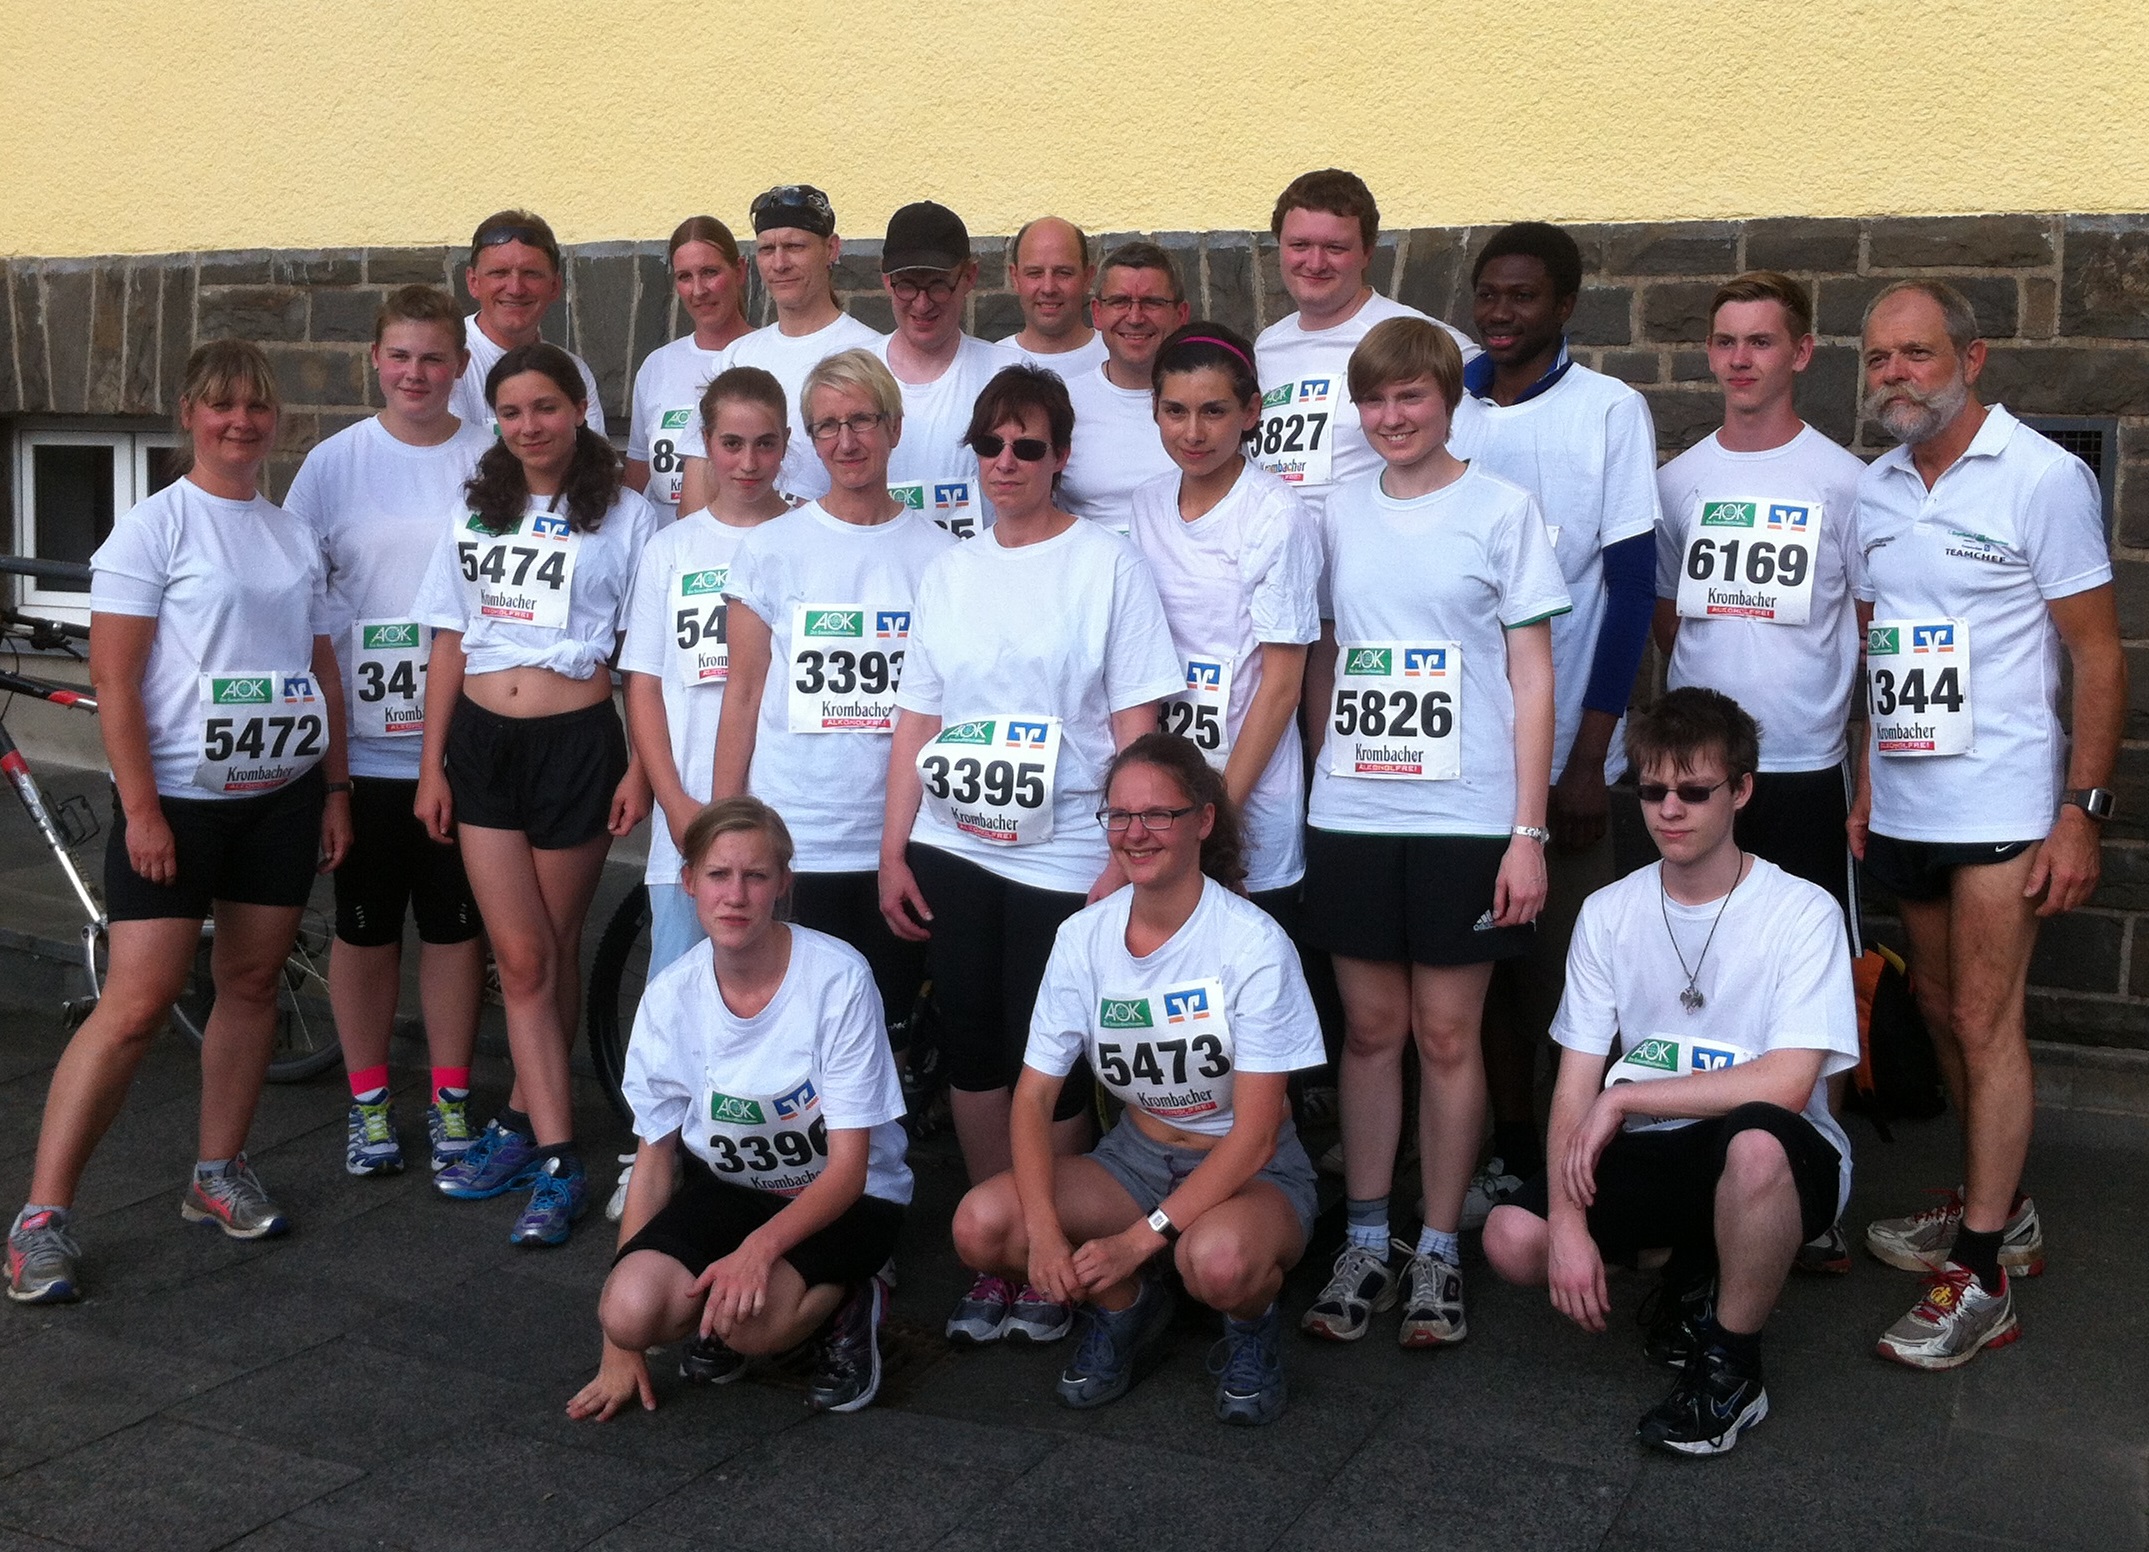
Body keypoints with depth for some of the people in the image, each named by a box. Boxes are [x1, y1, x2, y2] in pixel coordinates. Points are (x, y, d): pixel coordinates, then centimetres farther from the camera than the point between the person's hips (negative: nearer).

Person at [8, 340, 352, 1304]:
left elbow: (323, 670, 15)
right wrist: (142, 809, -16)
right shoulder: (154, 527, -7)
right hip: (179, 799, -5)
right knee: (137, 1005, -8)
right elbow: (114, 680, -11)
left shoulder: (293, 536, 11)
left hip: (281, 794, 6)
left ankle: (218, 1173, 23)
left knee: (252, 982, 9)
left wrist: (335, 789, 10)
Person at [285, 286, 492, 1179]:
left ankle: (451, 1101, 23)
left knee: (456, 927, 9)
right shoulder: (334, 463, 1)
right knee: (365, 928, 10)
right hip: (362, 746, 0)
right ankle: (368, 1103, 25)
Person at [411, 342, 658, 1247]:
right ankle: (554, 1158, 6)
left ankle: (522, 1122, 20)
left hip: (575, 743, -3)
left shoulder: (624, 515, -1)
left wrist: (640, 769, -9)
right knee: (521, 957, 1)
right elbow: (449, 644, 12)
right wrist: (432, 764, 8)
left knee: (556, 951, 6)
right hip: (482, 743, 3)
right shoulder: (475, 512, 11)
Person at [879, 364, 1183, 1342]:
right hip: (952, 854, 5)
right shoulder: (948, 573, 12)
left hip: (1062, 859, -4)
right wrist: (892, 851, 7)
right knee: (971, 1051, 8)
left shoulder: (1109, 565, -2)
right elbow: (916, 719, 13)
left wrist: (1123, 866, -12)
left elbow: (1136, 729, -6)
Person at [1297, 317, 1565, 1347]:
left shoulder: (1502, 510, 0)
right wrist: (1319, 788, 9)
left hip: (1464, 817, -3)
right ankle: (1366, 1243, 20)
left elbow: (1532, 679, -2)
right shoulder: (1339, 515, 10)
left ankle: (1438, 1252, 16)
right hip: (1350, 817, 3)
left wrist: (1528, 833, -7)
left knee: (1447, 1032, 3)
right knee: (1371, 1027, 9)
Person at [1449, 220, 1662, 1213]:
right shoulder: (1442, 408, 6)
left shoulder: (1611, 411, -3)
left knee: (1565, 965, 2)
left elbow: (1633, 588, -5)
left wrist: (1589, 756, -10)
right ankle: (1511, 1154, 25)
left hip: (1563, 748, -3)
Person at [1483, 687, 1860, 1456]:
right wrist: (1568, 1219, -18)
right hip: (1655, 1154, 4)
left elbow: (1786, 1084, -23)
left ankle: (1730, 1367, -12)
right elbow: (1575, 1088, -3)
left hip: (1776, 1157, -4)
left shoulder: (1801, 913, -11)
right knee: (1512, 1238, -20)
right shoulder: (1609, 914, 1)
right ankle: (1695, 1271, 10)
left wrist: (1624, 1099, -19)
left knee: (1754, 1141, -40)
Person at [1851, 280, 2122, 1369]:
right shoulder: (1873, 489, 9)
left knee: (1985, 1022, -5)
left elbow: (2097, 654, -9)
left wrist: (2080, 813, -14)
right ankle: (2000, 1211, 30)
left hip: (2002, 807, -6)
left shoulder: (2042, 476, -8)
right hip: (1902, 809, 6)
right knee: (1943, 1015, 14)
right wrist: (1865, 787, 13)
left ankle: (1980, 1275, 2)